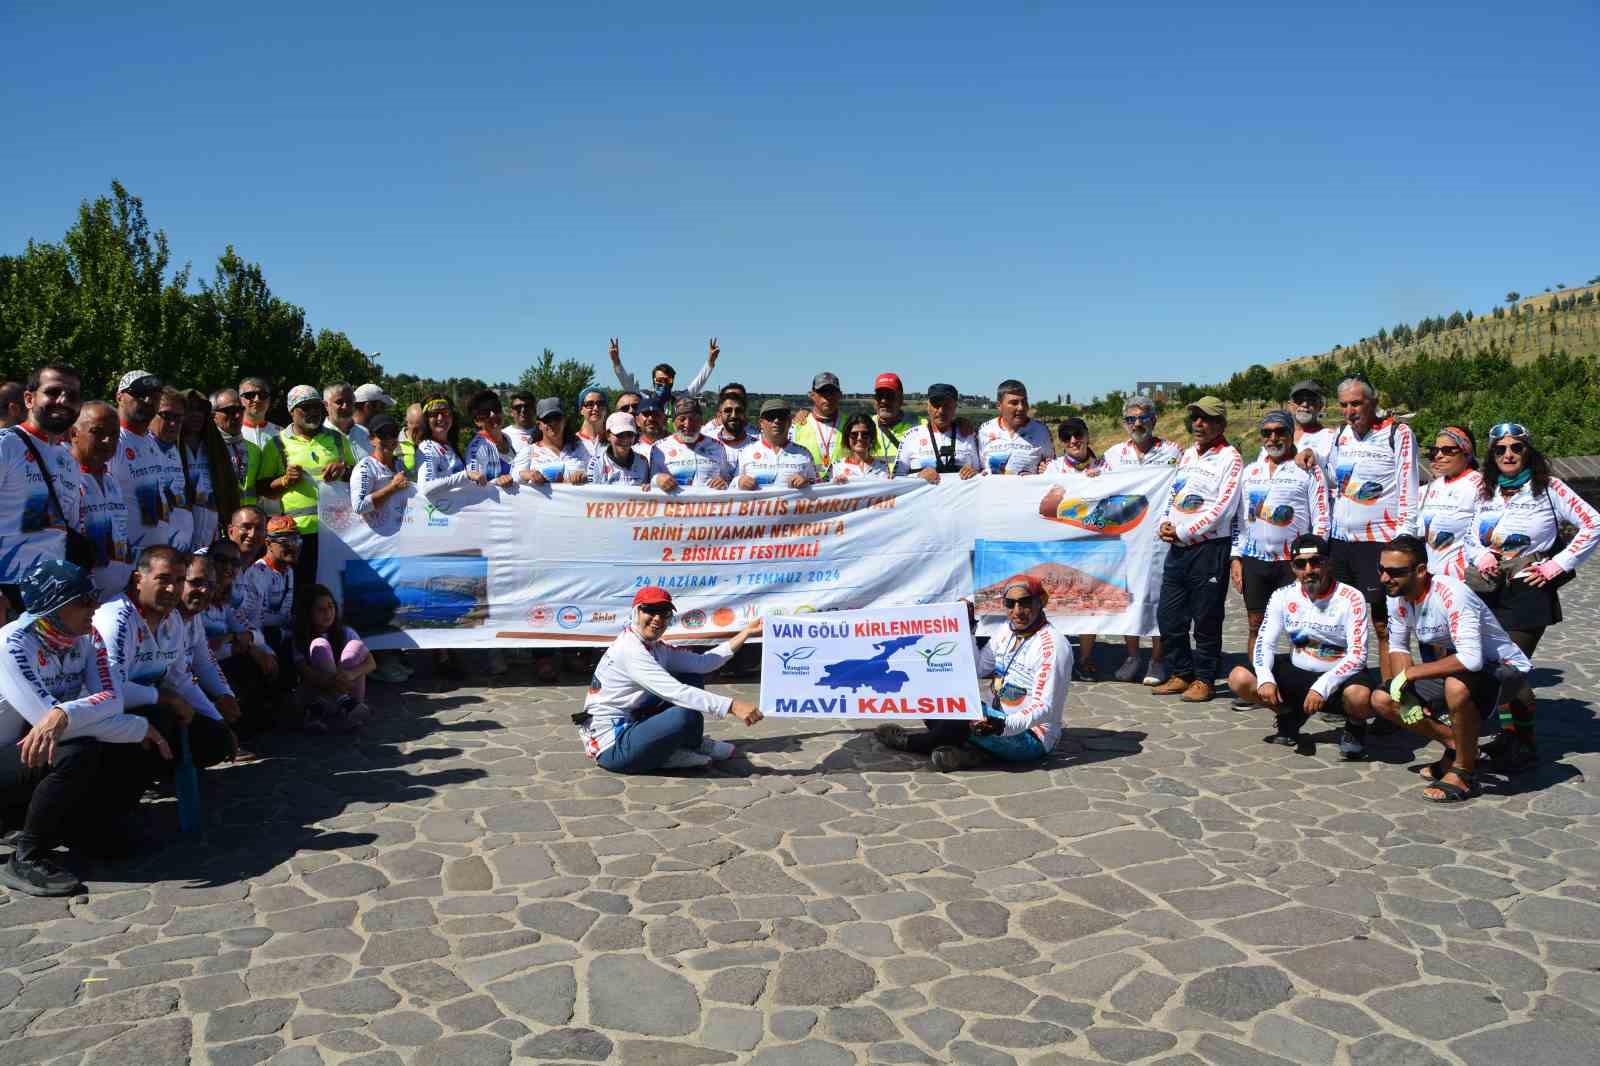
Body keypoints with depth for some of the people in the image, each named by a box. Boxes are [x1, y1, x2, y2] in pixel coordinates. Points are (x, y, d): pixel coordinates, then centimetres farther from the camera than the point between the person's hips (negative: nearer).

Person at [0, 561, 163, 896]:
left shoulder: (87, 637, -4)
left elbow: (112, 701, -16)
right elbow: (47, 717, -31)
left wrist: (65, 714, -38)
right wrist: (141, 728, -27)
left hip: (40, 753, 7)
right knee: (78, 753, -31)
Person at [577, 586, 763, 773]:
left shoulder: (656, 648, 8)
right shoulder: (629, 649, -21)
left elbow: (702, 663, 6)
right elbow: (676, 693, -29)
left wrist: (746, 632, 7)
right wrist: (732, 706, -33)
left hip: (632, 725, 10)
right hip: (612, 747, -10)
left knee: (691, 678, 9)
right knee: (686, 715, -29)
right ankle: (693, 745, 5)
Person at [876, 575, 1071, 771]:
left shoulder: (1053, 645, -18)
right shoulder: (1009, 632, 8)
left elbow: (1044, 708, -23)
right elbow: (977, 668, 13)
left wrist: (1004, 724, -38)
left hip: (1031, 738, -9)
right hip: (1000, 721, 9)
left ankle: (911, 742, -1)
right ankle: (972, 752, -19)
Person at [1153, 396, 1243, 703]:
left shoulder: (1230, 458, -7)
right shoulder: (1188, 454, 17)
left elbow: (1223, 507, -15)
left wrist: (1183, 532, -13)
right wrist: (1164, 525, 1)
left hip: (1209, 548, -7)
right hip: (1177, 548, 7)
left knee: (1206, 619, 1)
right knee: (1168, 616, 9)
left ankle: (1204, 680, 12)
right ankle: (1182, 674, 21)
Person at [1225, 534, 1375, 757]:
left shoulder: (1351, 598, -15)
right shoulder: (1283, 596, -4)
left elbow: (1357, 655, -20)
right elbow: (1264, 642, -2)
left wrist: (1322, 688, -32)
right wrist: (1265, 679, -22)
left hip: (1340, 675, -4)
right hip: (1297, 672, 4)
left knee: (1359, 697, -39)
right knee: (1239, 678, -16)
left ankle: (1355, 727, 2)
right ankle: (1290, 715, 11)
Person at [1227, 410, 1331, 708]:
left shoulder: (1307, 471, 0)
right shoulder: (1250, 472, 14)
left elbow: (1321, 520, -3)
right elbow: (1239, 517, 16)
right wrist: (1236, 557, 9)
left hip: (1292, 561, -4)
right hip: (1254, 559, 4)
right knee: (1256, 625, 7)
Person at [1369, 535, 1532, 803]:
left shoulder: (1451, 595, -31)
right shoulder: (1397, 596, -7)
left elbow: (1470, 659, -40)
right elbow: (1398, 648, 5)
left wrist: (1409, 673, -30)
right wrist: (1405, 692, -12)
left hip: (1502, 668, -8)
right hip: (1449, 669, 8)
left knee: (1456, 686, -40)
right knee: (1382, 700, -4)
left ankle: (1465, 772, -16)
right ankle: (1458, 747, 11)